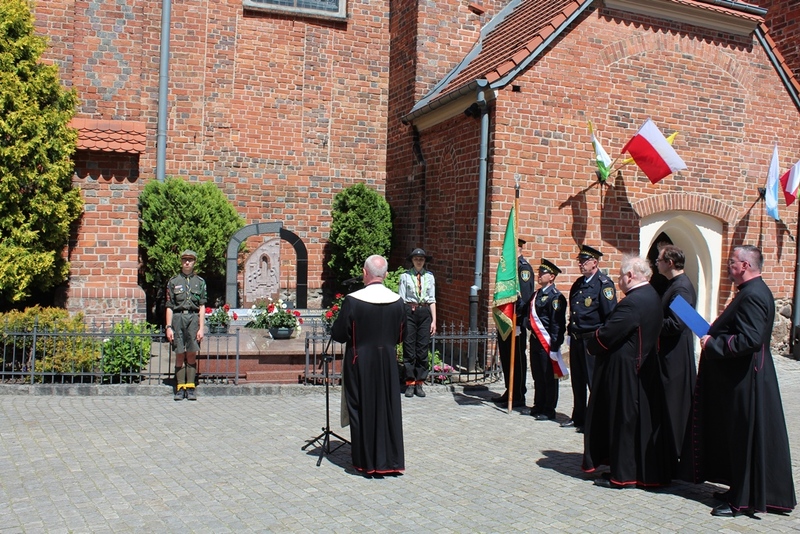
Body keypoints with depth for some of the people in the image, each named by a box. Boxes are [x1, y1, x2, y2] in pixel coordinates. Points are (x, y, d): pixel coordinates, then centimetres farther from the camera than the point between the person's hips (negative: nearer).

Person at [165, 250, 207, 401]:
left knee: (192, 354, -1)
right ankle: (180, 388, 7)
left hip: (194, 318, 0)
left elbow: (202, 307, 5)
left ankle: (190, 388, 5)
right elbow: (169, 307, 8)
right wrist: (168, 327, 0)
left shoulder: (200, 282, 10)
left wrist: (201, 328, -2)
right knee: (180, 354, 1)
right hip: (178, 317, 0)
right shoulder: (173, 281, 10)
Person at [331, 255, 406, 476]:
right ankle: (391, 460, 17)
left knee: (362, 410, 9)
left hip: (360, 363, -3)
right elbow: (400, 335, 7)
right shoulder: (397, 301, -4)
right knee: (389, 409, 12)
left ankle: (367, 462, 16)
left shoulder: (353, 300, -16)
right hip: (388, 363, 3)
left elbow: (338, 334, -9)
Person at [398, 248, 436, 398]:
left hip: (425, 312, 2)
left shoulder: (429, 276, 8)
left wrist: (434, 320, 4)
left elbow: (432, 300, 8)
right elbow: (401, 299, 0)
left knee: (423, 350, 5)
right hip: (409, 312, -2)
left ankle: (419, 384, 15)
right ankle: (410, 384, 11)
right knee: (409, 349, 2)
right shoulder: (405, 276, 1)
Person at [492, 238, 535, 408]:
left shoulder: (524, 267, -12)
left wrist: (518, 322, -22)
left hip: (517, 322, -9)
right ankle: (509, 392, 26)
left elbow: (524, 296, -19)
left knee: (517, 358, 0)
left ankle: (519, 396, 9)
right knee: (505, 357, 14)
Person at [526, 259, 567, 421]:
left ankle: (549, 411, 11)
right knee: (538, 377, 16)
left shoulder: (555, 296, -12)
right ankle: (538, 407, 27)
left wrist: (554, 347, -19)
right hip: (535, 340, 8)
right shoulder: (537, 294, 14)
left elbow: (557, 324, -16)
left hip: (547, 342, -8)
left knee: (549, 378, 2)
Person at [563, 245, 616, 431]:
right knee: (577, 381, 15)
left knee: (594, 381, 0)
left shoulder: (604, 284, -10)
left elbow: (611, 316, -15)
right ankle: (578, 417, 27)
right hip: (576, 339, 8)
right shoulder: (578, 284, 14)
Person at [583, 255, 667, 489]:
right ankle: (647, 470, 28)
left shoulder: (631, 303, -24)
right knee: (642, 420, 16)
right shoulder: (653, 297, 7)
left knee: (622, 420, 2)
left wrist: (590, 344, -3)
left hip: (624, 371, -10)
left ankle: (621, 474, 12)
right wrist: (596, 343, 7)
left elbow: (606, 335, -23)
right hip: (645, 368, 10)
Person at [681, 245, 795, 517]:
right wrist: (713, 334, 8)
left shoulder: (753, 295, -21)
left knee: (744, 438, 0)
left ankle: (744, 500, 11)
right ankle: (739, 490, 29)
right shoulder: (752, 291, 13)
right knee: (737, 437, 17)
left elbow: (749, 339, -29)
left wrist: (712, 344, -18)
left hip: (745, 381, -11)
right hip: (740, 377, 11)